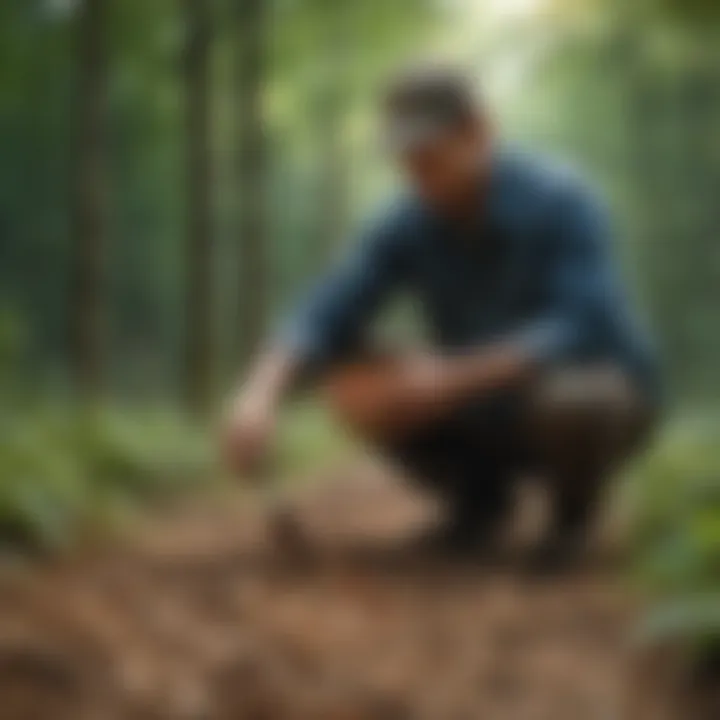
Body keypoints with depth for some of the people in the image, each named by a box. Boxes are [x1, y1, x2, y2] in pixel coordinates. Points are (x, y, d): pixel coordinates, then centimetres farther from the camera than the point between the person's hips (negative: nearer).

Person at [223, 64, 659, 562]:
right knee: (346, 372, -16)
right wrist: (261, 394, -40)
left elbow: (585, 333, -36)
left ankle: (575, 500, -5)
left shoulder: (561, 202, -25)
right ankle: (481, 489, 4)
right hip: (490, 412, 4)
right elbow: (320, 324, -19)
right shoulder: (406, 225, -12)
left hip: (598, 393, -4)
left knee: (567, 403, -41)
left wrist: (455, 376, -42)